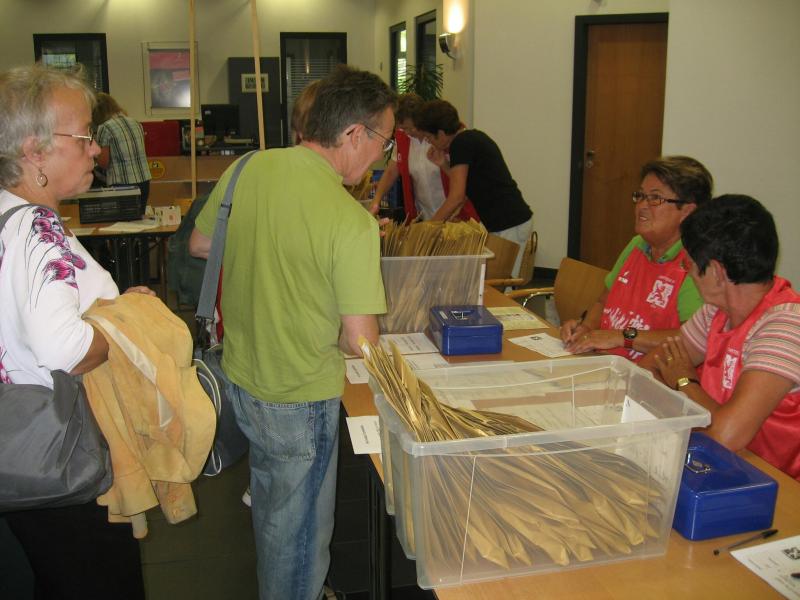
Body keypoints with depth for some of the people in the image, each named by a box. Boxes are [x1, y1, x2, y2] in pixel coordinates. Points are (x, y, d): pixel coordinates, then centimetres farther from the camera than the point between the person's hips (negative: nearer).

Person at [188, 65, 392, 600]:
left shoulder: (245, 170, -7)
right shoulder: (351, 221, -27)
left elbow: (200, 244, 8)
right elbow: (360, 341, -25)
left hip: (240, 376, 8)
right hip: (302, 400, -7)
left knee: (270, 506, 31)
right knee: (300, 530, 16)